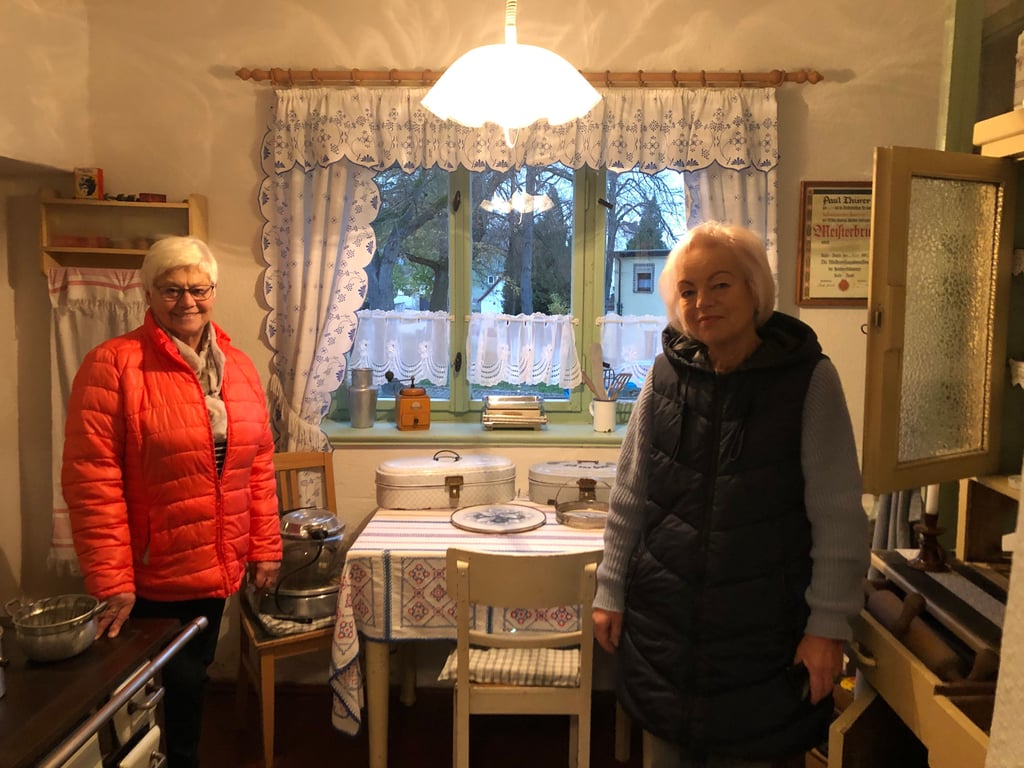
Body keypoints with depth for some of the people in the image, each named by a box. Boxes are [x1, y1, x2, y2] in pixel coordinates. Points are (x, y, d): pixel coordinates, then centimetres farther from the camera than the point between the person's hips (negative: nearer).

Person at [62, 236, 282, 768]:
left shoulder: (238, 367, 4)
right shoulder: (113, 364, -13)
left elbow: (259, 467, 7)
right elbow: (91, 480, -16)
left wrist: (266, 547, 6)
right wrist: (111, 581, -17)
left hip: (217, 567, 5)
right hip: (149, 579, -5)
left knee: (190, 679, 21)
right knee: (168, 686, 10)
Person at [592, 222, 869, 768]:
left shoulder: (809, 380, -11)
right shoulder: (666, 377, -3)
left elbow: (838, 517, -8)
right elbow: (628, 500, 4)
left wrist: (829, 625, -9)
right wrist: (610, 593, 5)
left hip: (765, 624, -2)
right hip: (664, 616, 3)